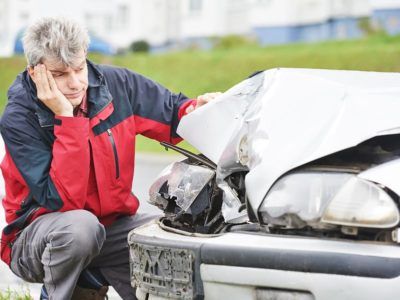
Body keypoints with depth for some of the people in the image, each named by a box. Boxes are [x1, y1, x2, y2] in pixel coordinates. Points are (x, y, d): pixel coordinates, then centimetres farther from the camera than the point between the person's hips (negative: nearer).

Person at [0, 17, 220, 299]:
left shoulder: (115, 82, -7)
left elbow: (174, 114, 8)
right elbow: (62, 200, -28)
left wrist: (199, 108, -16)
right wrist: (66, 118, -30)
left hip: (113, 226, 4)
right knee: (80, 224, -38)